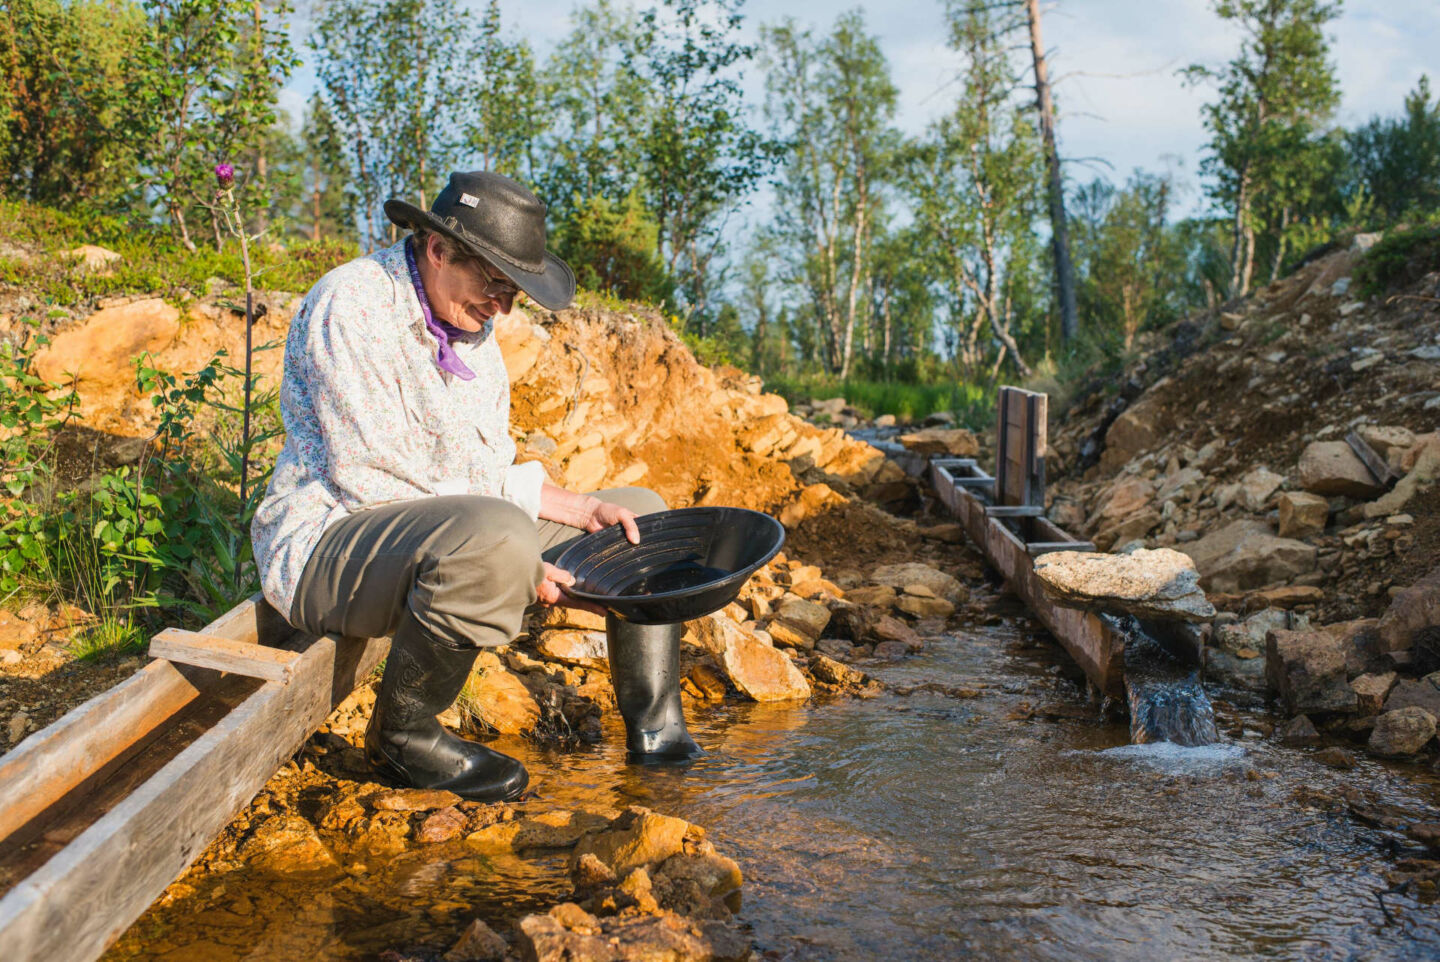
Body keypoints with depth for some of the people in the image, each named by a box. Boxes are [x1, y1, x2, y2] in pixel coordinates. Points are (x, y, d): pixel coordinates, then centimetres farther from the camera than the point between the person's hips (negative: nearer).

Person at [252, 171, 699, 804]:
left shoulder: (471, 324, 12)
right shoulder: (353, 306, -16)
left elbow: (492, 473, 15)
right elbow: (369, 479, -23)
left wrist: (584, 509, -1)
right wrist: (520, 562, -24)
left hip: (451, 531, 9)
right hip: (326, 541, -9)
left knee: (639, 513, 8)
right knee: (493, 537, -41)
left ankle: (655, 730, 3)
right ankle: (401, 735, -17)